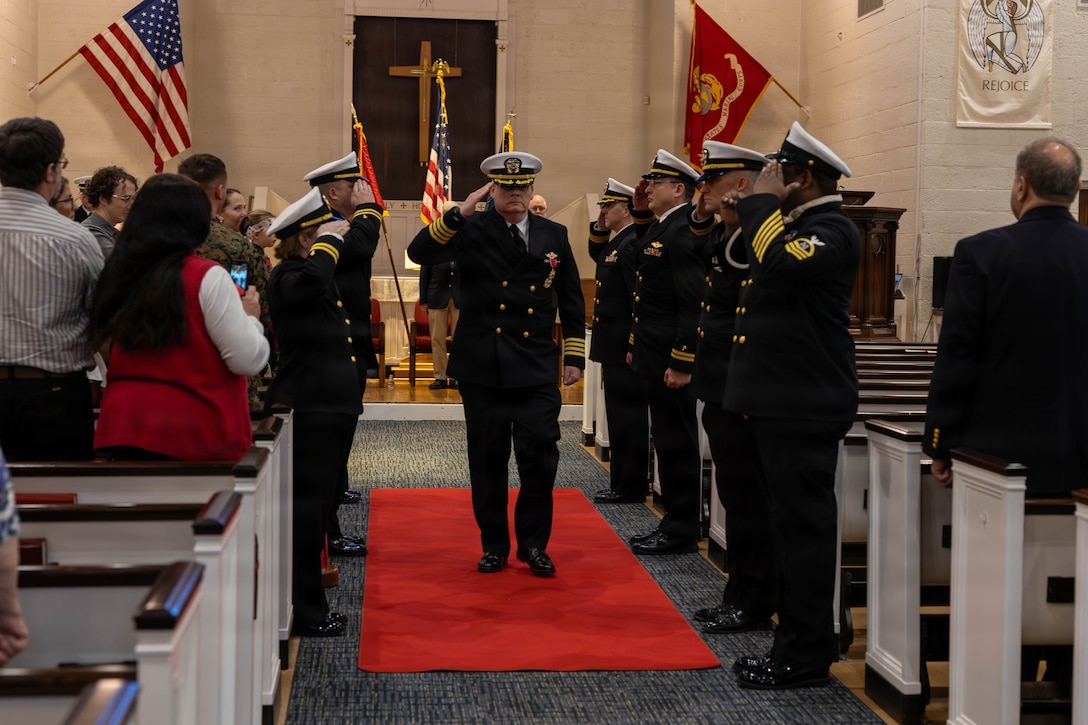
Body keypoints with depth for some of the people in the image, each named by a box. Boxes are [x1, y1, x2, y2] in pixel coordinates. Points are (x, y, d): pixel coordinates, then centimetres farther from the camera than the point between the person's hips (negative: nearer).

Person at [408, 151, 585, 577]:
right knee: (488, 461, 6)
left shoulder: (554, 236, 8)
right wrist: (457, 215, -23)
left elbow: (572, 302, 14)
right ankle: (494, 545, 20)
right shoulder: (472, 231, 1)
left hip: (536, 370, 1)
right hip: (482, 369, -1)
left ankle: (533, 544, 12)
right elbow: (419, 253, -14)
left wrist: (574, 356, 11)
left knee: (540, 455, -4)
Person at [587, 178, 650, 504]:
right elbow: (597, 256, 33)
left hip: (624, 348, -10)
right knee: (621, 416, 14)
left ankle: (629, 487, 2)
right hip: (614, 346, 10)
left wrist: (633, 347, -22)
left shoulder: (633, 244, -18)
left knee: (627, 417, -4)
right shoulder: (617, 241, 12)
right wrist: (599, 229, 14)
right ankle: (624, 482, 22)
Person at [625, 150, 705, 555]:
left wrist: (682, 363, -23)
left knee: (676, 441, -3)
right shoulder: (660, 228, 13)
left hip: (670, 358, -10)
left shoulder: (682, 232, -17)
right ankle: (675, 523, 23)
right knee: (669, 439, 14)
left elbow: (694, 303, -22)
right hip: (654, 355, 10)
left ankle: (682, 533, 5)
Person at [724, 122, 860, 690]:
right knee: (788, 525, 14)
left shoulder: (831, 231, -14)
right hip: (778, 402, 10)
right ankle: (796, 639, 24)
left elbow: (781, 266, -30)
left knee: (803, 526, -4)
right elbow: (767, 277, 24)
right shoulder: (795, 226, 18)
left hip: (804, 407, -10)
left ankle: (806, 657, 3)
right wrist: (749, 214, 14)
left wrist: (762, 205, -16)